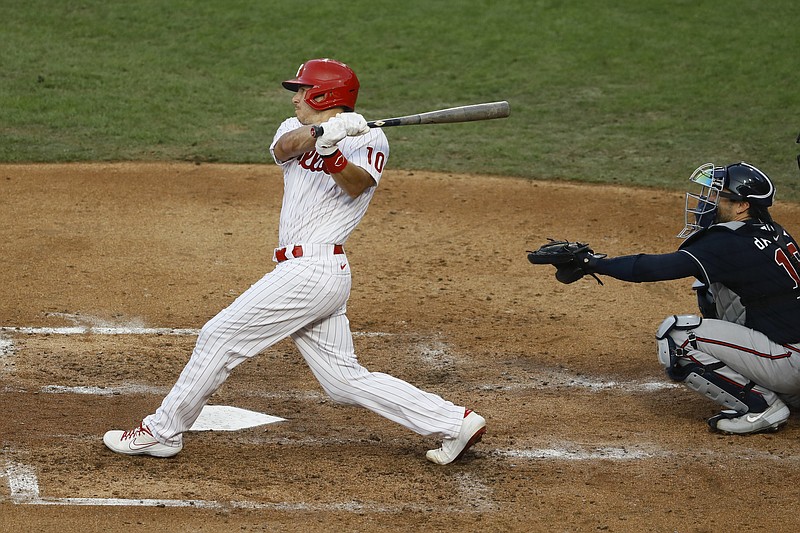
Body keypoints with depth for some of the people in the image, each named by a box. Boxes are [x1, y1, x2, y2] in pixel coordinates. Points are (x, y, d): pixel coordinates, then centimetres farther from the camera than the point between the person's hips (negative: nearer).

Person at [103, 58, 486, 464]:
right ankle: (455, 422, 10)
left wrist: (333, 154, -40)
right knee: (345, 381, 7)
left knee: (219, 338, -5)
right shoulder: (296, 129, 18)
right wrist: (323, 132, -27)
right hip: (319, 276, 8)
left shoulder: (368, 138, -1)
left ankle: (162, 432, 6)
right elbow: (285, 146, -6)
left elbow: (357, 185, -21)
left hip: (311, 270, -8)